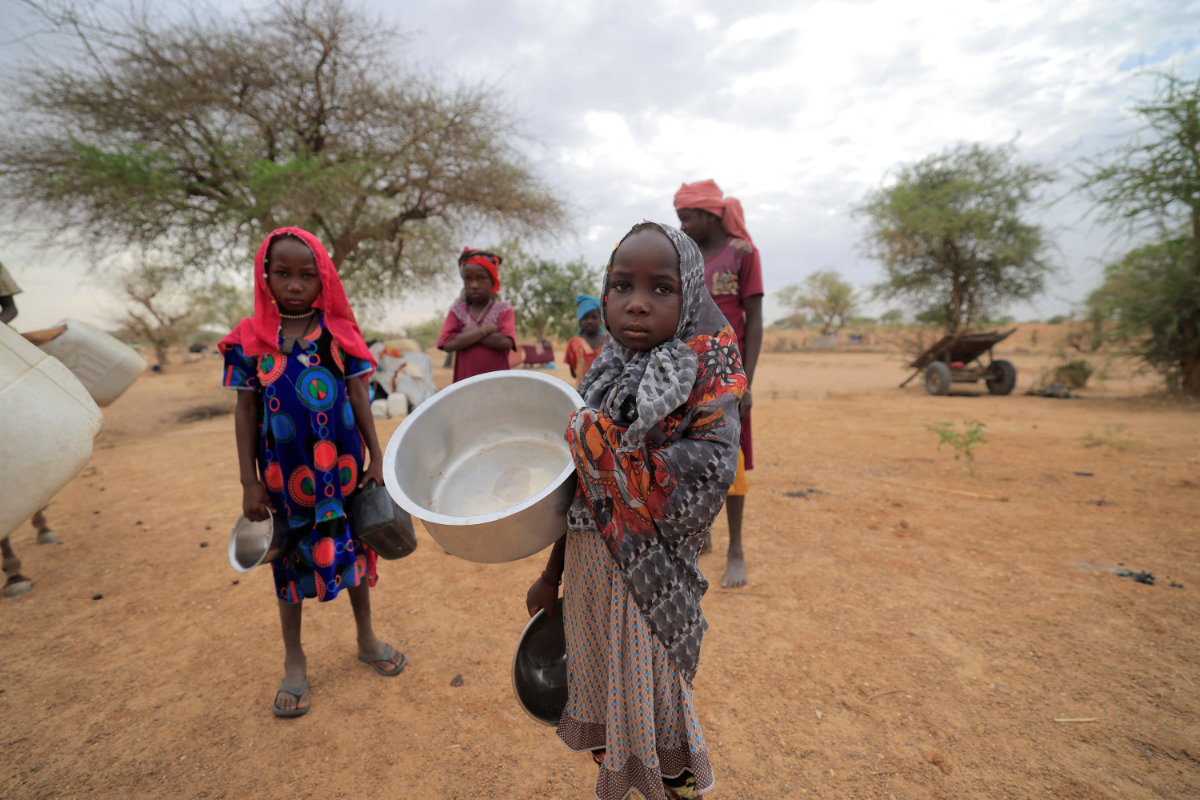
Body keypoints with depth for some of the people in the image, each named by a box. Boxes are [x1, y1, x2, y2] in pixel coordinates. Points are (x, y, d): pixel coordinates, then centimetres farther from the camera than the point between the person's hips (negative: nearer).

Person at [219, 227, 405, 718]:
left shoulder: (339, 332, -3)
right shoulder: (251, 338, -3)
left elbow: (358, 396, -1)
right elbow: (245, 410, -1)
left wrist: (376, 457, -3)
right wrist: (249, 481, -2)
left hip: (342, 466, 0)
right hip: (284, 472, 0)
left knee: (352, 547, 14)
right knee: (291, 559, 14)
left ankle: (366, 639, 36)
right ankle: (294, 660, 34)